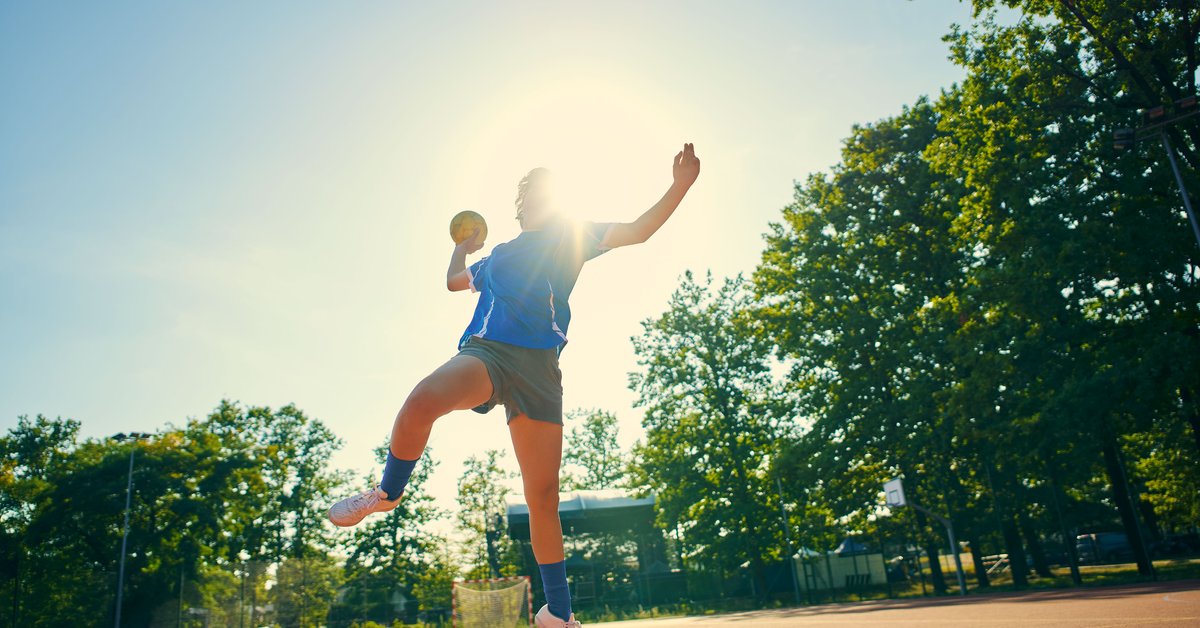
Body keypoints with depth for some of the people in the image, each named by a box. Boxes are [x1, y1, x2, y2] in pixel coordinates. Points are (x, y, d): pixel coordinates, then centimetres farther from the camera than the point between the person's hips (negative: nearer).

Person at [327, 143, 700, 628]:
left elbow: (637, 231, 12)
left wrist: (679, 187, 1)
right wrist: (463, 247, 56)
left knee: (543, 496, -3)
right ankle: (387, 493, -6)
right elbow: (454, 281, 46)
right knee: (423, 400, -34)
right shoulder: (497, 257, 29)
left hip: (540, 368, -1)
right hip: (487, 350, 1)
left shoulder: (572, 235, 21)